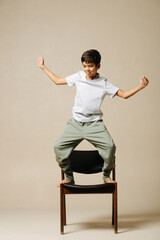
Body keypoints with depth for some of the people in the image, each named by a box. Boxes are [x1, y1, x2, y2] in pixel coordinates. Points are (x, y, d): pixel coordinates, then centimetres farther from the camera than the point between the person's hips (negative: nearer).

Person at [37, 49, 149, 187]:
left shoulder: (104, 84, 1)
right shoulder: (78, 77, 7)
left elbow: (124, 94, 1)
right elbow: (58, 81, 18)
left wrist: (140, 87, -12)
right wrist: (43, 67, 20)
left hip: (95, 124, -2)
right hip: (76, 123, 2)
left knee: (110, 146, -25)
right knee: (59, 146, -14)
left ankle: (106, 176, 1)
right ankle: (69, 177, 7)